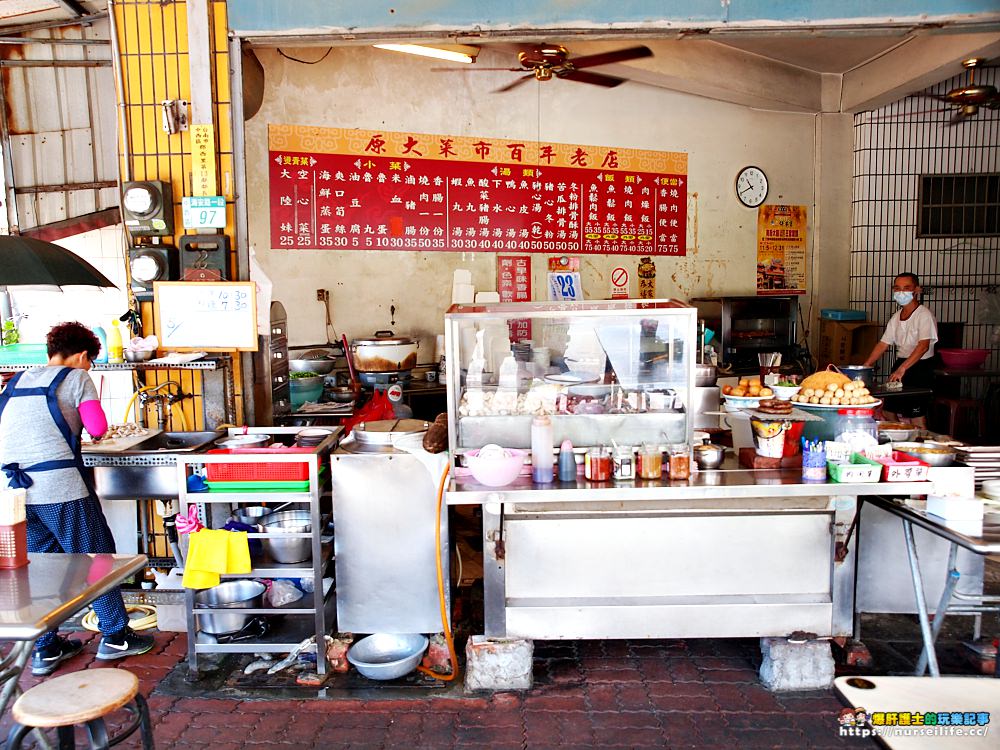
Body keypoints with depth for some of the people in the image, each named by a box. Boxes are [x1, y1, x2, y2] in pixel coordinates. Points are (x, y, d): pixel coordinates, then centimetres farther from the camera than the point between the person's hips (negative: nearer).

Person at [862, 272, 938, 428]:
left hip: (920, 366, -8)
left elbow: (923, 346, -24)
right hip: (900, 363, 8)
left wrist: (902, 369, -34)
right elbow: (883, 344, 14)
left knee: (915, 415, -8)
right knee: (889, 411, 9)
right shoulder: (896, 317, 12)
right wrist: (865, 366, 4)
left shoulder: (924, 315, -13)